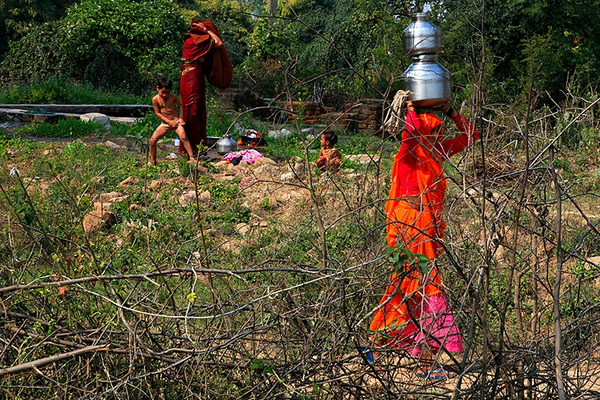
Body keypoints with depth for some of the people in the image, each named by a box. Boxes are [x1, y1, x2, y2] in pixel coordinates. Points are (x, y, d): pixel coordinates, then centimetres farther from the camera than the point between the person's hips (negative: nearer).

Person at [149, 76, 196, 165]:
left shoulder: (173, 97, -6)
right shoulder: (155, 99, -6)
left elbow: (180, 106, 7)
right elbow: (157, 112, -4)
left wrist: (181, 118, -6)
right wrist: (169, 121, -12)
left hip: (176, 120, -2)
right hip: (165, 123, 2)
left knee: (183, 137, -27)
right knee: (152, 140, -9)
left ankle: (192, 158, -25)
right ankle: (153, 161, 7)